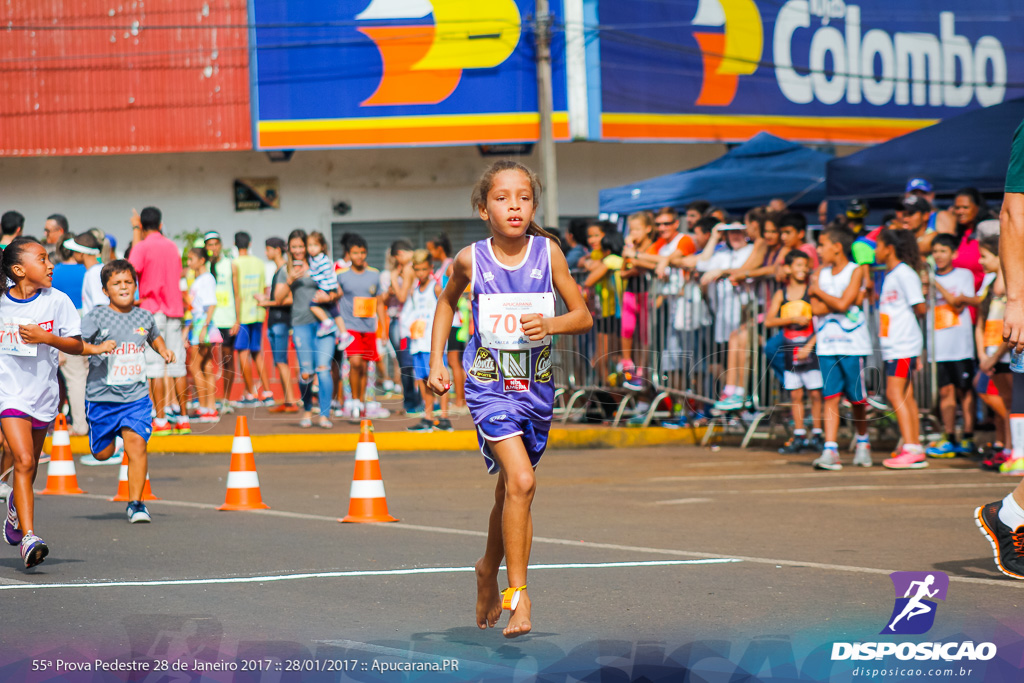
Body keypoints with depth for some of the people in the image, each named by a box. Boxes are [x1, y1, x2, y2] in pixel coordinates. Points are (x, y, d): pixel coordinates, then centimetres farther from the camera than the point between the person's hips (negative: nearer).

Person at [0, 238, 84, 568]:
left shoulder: (57, 301, -3)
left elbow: (77, 345, -1)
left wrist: (47, 338, -16)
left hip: (43, 392, 3)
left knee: (29, 466, 17)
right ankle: (28, 536, -22)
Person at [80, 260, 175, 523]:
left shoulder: (144, 317, 7)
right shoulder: (96, 317, -5)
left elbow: (154, 337, 29)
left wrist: (163, 350, 9)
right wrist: (96, 348, -27)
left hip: (136, 395, 1)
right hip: (102, 395, -1)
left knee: (137, 443, -15)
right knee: (103, 453, 9)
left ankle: (135, 504, -8)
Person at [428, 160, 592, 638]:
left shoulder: (548, 253, -6)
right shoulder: (472, 259, -6)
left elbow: (584, 317, 0)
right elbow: (447, 301, 15)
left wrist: (549, 324, -20)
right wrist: (436, 362, 10)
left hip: (535, 386, 3)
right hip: (488, 384, -3)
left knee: (510, 490, 16)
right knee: (521, 482, -20)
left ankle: (489, 570, 42)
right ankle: (518, 597, -15)